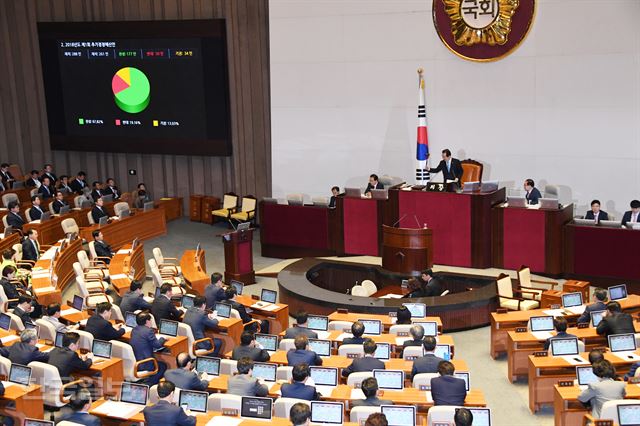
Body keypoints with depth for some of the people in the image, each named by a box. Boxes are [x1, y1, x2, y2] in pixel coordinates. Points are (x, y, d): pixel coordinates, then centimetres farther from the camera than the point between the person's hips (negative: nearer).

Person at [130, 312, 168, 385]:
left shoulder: (134, 330, 8)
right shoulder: (148, 331, -16)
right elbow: (158, 345, -11)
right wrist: (162, 338, 8)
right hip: (143, 364, -8)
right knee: (163, 366, 17)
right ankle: (148, 384, 5)